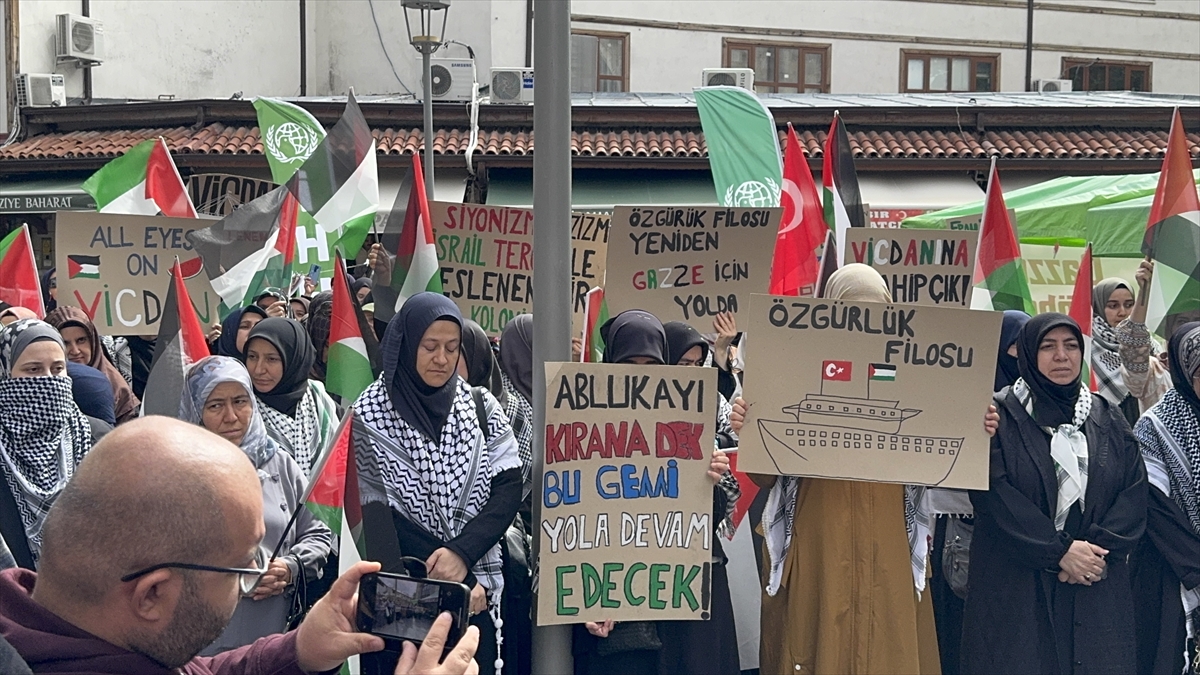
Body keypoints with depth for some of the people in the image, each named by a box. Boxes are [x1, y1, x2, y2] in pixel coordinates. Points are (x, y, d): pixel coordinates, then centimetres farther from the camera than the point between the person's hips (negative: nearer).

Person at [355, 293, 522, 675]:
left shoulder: (482, 407, 5)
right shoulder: (372, 414, -5)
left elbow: (509, 487, -1)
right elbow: (379, 514, -9)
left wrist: (462, 552, -16)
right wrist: (458, 582, -12)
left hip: (476, 586, 2)